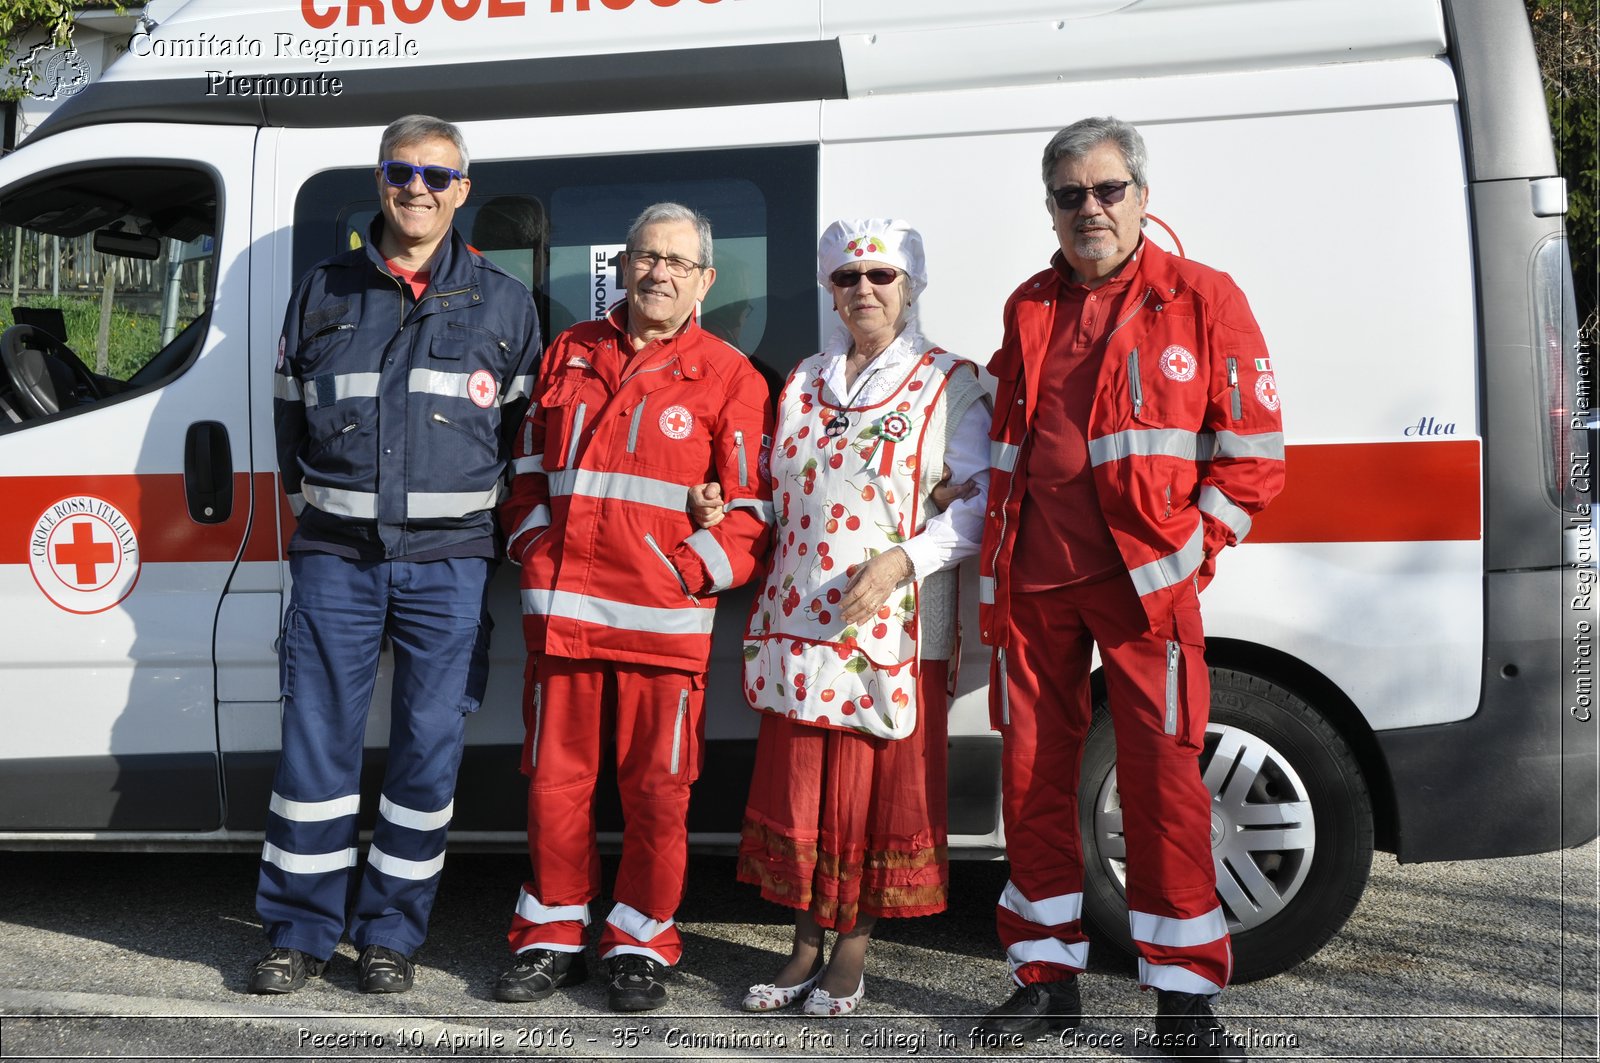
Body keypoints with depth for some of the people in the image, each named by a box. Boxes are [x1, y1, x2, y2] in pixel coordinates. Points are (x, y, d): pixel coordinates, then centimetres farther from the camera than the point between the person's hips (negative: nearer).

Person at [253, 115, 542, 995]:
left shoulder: (502, 302, 9)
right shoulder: (323, 292, 11)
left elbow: (527, 429, 12)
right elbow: (289, 413, 19)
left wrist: (482, 519, 6)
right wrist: (317, 507, 12)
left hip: (447, 562, 0)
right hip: (336, 557, 1)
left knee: (429, 748, 3)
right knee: (315, 741, 2)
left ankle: (390, 931, 17)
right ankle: (300, 930, 15)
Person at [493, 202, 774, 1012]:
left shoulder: (727, 376, 3)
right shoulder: (568, 356, 14)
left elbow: (752, 505, 1)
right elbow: (527, 469, 20)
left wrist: (692, 570, -10)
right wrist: (534, 549, 6)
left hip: (665, 621, -3)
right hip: (561, 610, 3)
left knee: (657, 792, 4)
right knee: (554, 783, 9)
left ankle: (641, 945, 20)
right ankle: (553, 938, 24)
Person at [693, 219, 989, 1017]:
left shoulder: (949, 383, 1)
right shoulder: (803, 381, 16)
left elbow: (979, 503, -6)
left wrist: (902, 561, -19)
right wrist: (723, 512, 4)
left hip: (894, 627, -4)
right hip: (798, 620, 4)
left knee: (884, 792, 2)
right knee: (795, 788, 7)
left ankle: (852, 955, 16)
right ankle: (805, 950, 21)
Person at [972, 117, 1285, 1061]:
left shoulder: (1203, 300, 1)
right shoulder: (1028, 309, 14)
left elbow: (1255, 453, 1)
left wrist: (1187, 550, -6)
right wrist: (991, 570, 14)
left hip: (1144, 583, -4)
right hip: (1032, 584, 5)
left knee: (1163, 778, -4)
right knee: (1033, 771, 8)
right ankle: (1048, 977, 22)